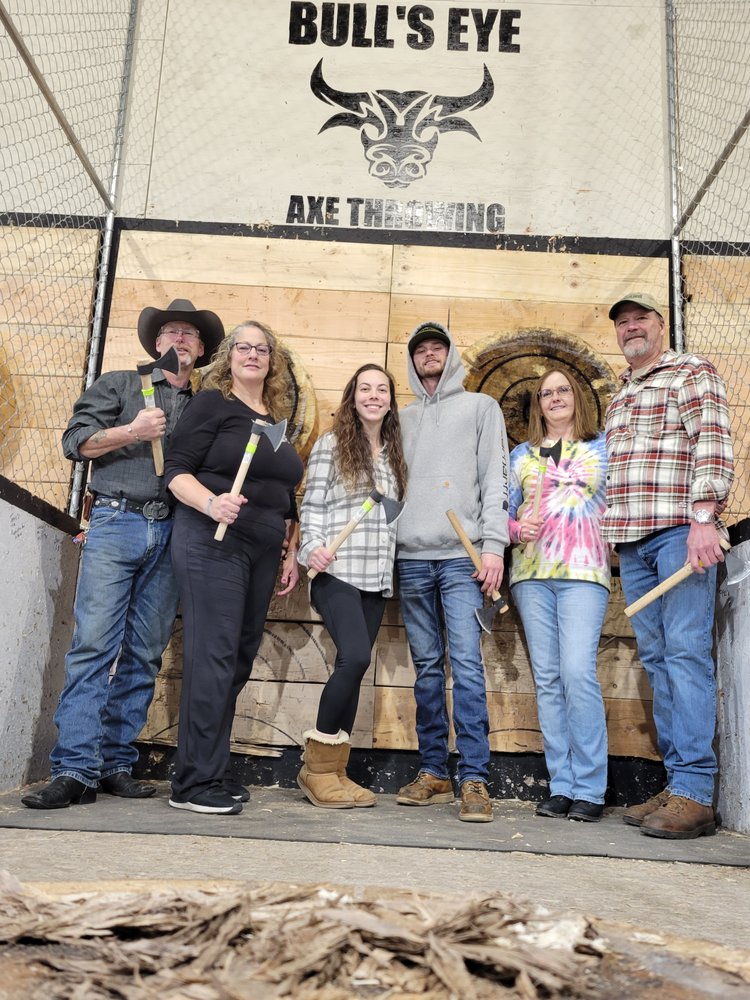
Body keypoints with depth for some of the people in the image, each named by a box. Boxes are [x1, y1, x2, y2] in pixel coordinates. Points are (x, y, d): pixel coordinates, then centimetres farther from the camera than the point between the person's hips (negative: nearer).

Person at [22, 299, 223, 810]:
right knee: (94, 646, -9)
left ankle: (116, 764, 10)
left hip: (173, 534, 3)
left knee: (144, 655, 3)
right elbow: (75, 441, 4)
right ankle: (76, 770, -7)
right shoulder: (118, 385, 13)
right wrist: (132, 432, -9)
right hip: (116, 523, -2)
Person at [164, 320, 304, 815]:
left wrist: (291, 552, 17)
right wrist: (211, 503, -25)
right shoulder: (212, 403, 0)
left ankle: (213, 771, 18)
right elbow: (176, 470, -7)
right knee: (214, 657, -9)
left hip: (262, 551, 7)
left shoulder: (277, 420, 18)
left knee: (240, 659, 7)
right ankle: (195, 783, -1)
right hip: (213, 543, -7)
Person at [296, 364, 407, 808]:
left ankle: (335, 771, 13)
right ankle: (318, 765, -3)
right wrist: (313, 547, -17)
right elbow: (311, 506, -1)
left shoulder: (395, 454, 18)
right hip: (337, 572, -5)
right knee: (355, 657, -20)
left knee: (353, 666, 4)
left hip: (377, 579, 6)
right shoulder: (331, 445, 3)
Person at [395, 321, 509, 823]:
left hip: (462, 555, -4)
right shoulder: (403, 419, 21)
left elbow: (496, 479, 2)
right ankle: (433, 772, 13)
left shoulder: (480, 407, 11)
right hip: (412, 556, 4)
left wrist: (493, 544, -9)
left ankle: (474, 779, -7)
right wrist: (388, 546, 7)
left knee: (466, 664, -11)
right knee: (427, 666, 6)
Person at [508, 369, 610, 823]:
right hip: (532, 573, 3)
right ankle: (561, 786, 8)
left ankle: (589, 790, -6)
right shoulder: (521, 455, 20)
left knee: (578, 672, -16)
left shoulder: (604, 447, 13)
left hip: (583, 572, -3)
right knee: (547, 678, 1)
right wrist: (517, 529, -4)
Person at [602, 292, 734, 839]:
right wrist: (611, 534, 17)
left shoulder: (693, 372, 5)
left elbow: (713, 443, -8)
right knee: (656, 659, 4)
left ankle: (694, 793, -11)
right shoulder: (618, 397, 26)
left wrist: (703, 517, -20)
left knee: (685, 652, -12)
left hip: (680, 528, -7)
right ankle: (678, 781, 7)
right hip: (631, 539, 7)